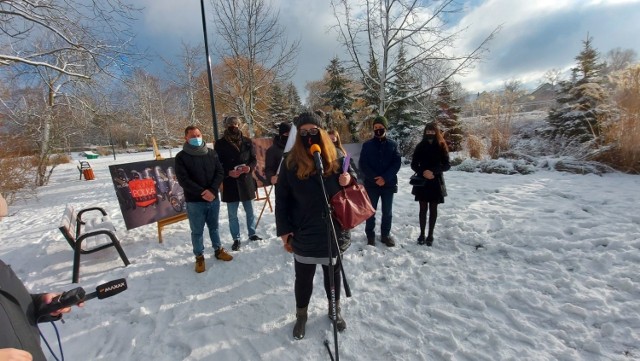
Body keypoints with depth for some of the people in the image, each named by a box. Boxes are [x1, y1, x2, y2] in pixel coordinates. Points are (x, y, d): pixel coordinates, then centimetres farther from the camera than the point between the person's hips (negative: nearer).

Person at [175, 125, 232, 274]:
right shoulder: (181, 157, -5)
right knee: (197, 231, 8)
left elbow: (220, 172, -1)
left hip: (214, 199, 3)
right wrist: (202, 192, -19)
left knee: (214, 227, 18)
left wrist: (212, 190, -15)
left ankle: (218, 250, 34)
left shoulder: (212, 153, 4)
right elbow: (183, 180, -13)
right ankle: (199, 257, 25)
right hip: (194, 201, -3)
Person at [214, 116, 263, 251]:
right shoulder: (220, 144, -3)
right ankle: (236, 239, 23)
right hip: (230, 183, -1)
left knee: (250, 211, 15)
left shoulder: (247, 142, 3)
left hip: (246, 181, 2)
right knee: (232, 215, 8)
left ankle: (252, 234, 33)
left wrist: (250, 167, -15)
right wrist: (228, 172, -20)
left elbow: (254, 159, 6)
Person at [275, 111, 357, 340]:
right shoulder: (291, 162, -9)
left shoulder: (335, 158, -4)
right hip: (303, 233, -1)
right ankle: (301, 315, 42)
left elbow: (351, 173, 11)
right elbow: (281, 199, -4)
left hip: (333, 231, 2)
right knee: (303, 277, 15)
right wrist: (284, 230, -5)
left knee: (333, 272, 21)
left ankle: (335, 310, 47)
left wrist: (349, 178, -13)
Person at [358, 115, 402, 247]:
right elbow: (362, 164, -3)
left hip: (389, 184, 1)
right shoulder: (367, 145, 2)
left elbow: (396, 164, -2)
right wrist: (375, 178, -14)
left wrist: (385, 178, -15)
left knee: (387, 212, 11)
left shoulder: (393, 144, 4)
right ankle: (370, 235, 22)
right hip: (371, 184, -1)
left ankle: (386, 235, 26)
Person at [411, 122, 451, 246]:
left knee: (433, 209, 6)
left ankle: (430, 235, 16)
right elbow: (414, 164, 0)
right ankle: (422, 234, 15)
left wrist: (434, 171, -18)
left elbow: (447, 165, -2)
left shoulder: (441, 146, 0)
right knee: (423, 208, 5)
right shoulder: (420, 146, 0)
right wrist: (423, 172, -18)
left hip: (436, 182, 0)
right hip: (422, 182, 0)